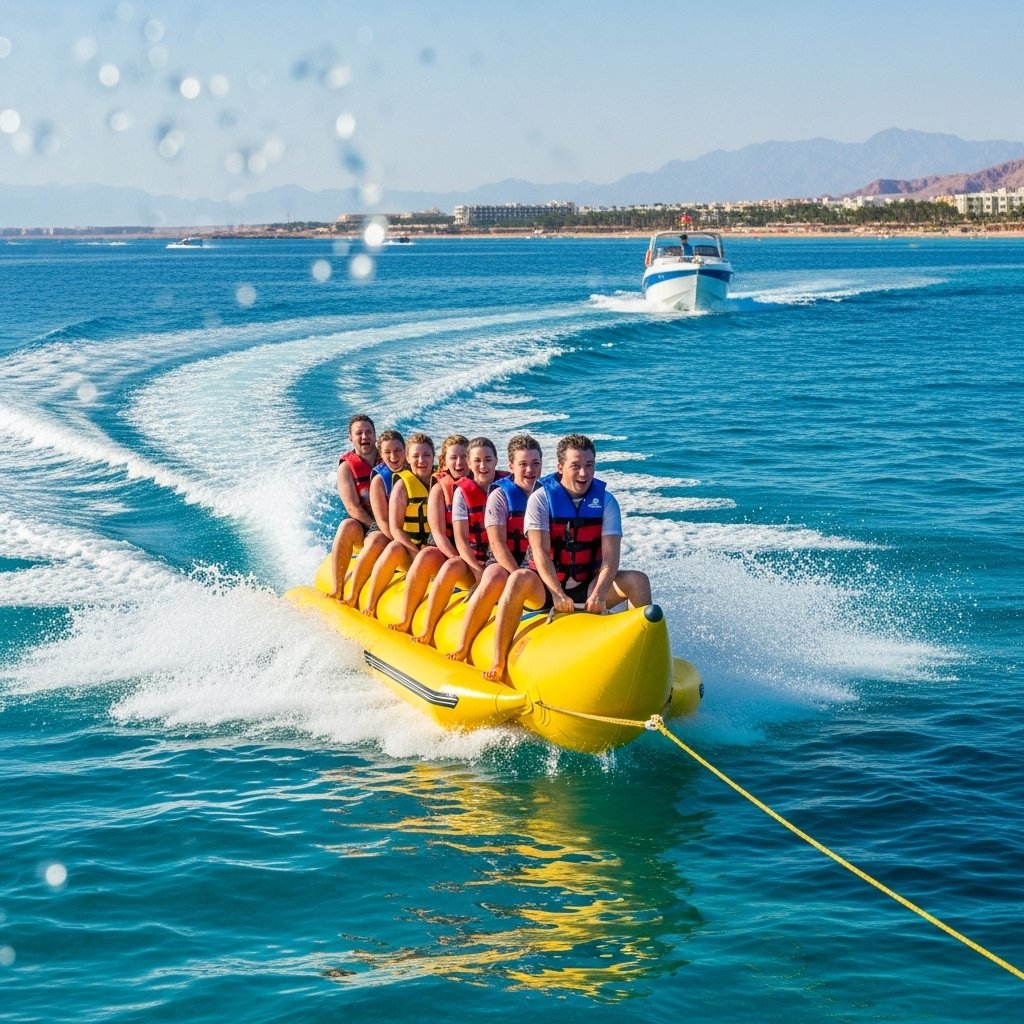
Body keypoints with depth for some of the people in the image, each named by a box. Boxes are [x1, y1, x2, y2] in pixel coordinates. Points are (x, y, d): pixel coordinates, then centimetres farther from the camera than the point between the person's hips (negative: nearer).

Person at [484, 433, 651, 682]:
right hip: (545, 588, -2)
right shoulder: (541, 498, -8)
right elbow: (540, 551, -18)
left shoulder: (606, 500, -2)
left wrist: (599, 593, -31)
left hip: (588, 588, 2)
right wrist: (557, 593, -34)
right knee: (520, 579, -35)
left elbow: (611, 555, -13)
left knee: (638, 580, -20)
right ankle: (498, 662, -33)